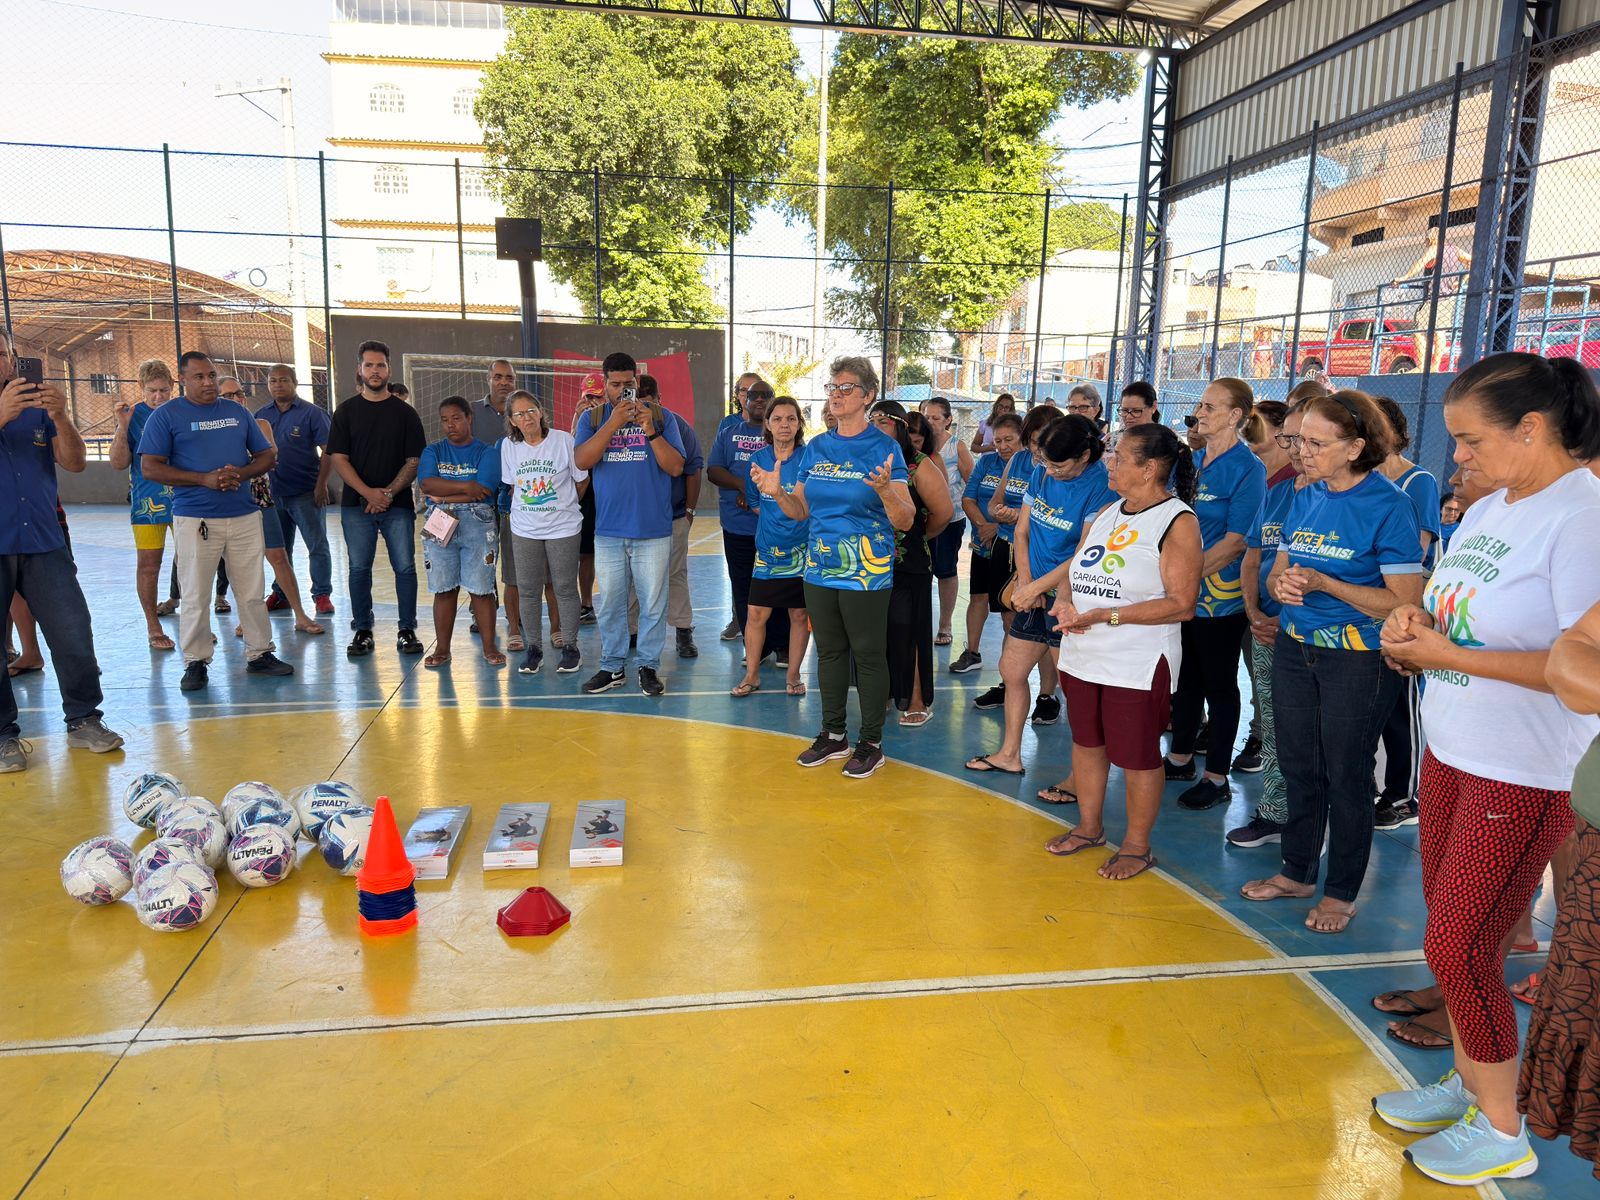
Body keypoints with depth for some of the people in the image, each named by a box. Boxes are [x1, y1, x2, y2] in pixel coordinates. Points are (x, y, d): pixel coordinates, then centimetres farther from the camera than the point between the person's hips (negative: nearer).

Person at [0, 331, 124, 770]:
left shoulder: (40, 410, 12)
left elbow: (75, 463, 2)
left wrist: (60, 417, -15)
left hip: (44, 544, 2)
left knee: (75, 637, 0)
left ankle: (83, 721, 13)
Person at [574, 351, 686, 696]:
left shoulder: (660, 416, 3)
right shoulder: (592, 418, 6)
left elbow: (676, 467, -4)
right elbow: (581, 462, -10)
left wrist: (650, 431, -16)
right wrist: (613, 423, -18)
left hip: (654, 529, -1)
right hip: (608, 529, 1)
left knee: (653, 602, 4)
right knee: (610, 602, 9)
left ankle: (649, 665, 16)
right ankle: (612, 666, 21)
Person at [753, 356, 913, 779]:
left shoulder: (883, 448, -9)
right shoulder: (816, 448, 7)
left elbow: (905, 521, -12)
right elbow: (800, 511, 11)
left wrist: (885, 489, -31)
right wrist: (777, 492, -8)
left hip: (866, 573, -5)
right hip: (820, 569, 6)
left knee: (868, 655, 5)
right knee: (829, 651, 15)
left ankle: (871, 743, 19)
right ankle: (834, 735, 29)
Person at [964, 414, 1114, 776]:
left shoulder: (1102, 488, -16)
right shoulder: (1040, 474, 4)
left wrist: (1035, 587, -14)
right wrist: (1025, 581, -3)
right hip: (1035, 592, 8)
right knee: (1011, 671, 15)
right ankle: (1010, 755, 31)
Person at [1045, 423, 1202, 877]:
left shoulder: (1178, 522, -12)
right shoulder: (1105, 514, 11)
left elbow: (1181, 604, -18)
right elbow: (1074, 570, 15)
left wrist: (1105, 615, -23)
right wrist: (1066, 602, -9)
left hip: (1138, 665, -7)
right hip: (1082, 655, 7)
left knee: (1136, 757, 5)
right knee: (1086, 742, 17)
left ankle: (1137, 846, 23)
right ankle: (1089, 827, 36)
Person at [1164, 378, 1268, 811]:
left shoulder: (1248, 469, -12)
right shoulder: (1191, 460, 9)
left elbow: (1236, 541, -17)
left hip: (1219, 594, -7)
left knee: (1219, 684, 5)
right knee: (1186, 677, 17)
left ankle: (1217, 778, 17)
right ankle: (1180, 758, 33)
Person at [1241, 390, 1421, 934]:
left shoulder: (1388, 505, -14)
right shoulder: (1305, 498, 5)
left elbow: (1406, 602, -17)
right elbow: (1278, 570, 12)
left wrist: (1324, 583, -23)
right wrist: (1281, 582, -12)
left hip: (1358, 659, -6)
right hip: (1294, 649, 6)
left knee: (1345, 776, 6)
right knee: (1299, 767, 15)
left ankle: (1341, 893, 23)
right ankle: (1297, 873, 32)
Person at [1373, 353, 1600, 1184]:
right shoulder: (1486, 510, 7)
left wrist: (1448, 655, -22)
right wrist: (1416, 627, -5)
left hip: (1523, 779, -7)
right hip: (1451, 755, 7)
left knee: (1458, 949, 2)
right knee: (1452, 939, 16)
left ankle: (1503, 1131, 23)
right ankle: (1467, 1082, 35)